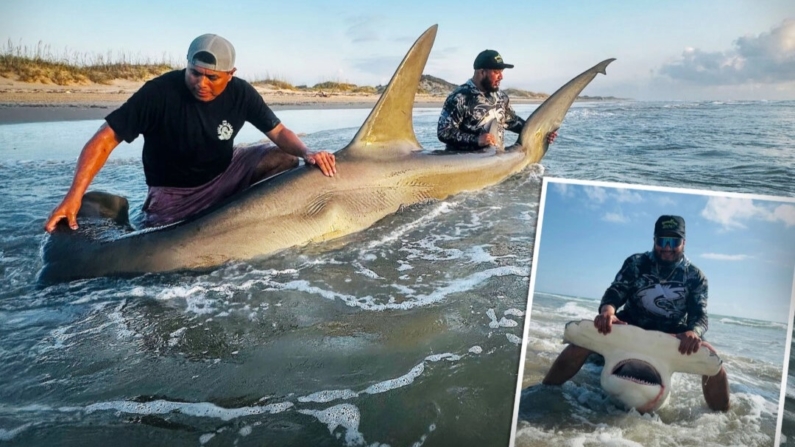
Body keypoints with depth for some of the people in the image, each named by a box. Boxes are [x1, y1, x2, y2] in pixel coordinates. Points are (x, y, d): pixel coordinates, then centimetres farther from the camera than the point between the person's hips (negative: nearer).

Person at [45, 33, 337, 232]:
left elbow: (278, 132, -6)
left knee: (284, 160, -16)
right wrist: (74, 195, -33)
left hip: (223, 176, 3)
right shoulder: (160, 92, -24)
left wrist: (307, 153, -28)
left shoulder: (241, 94, -13)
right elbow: (104, 139, -23)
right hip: (172, 193, -3)